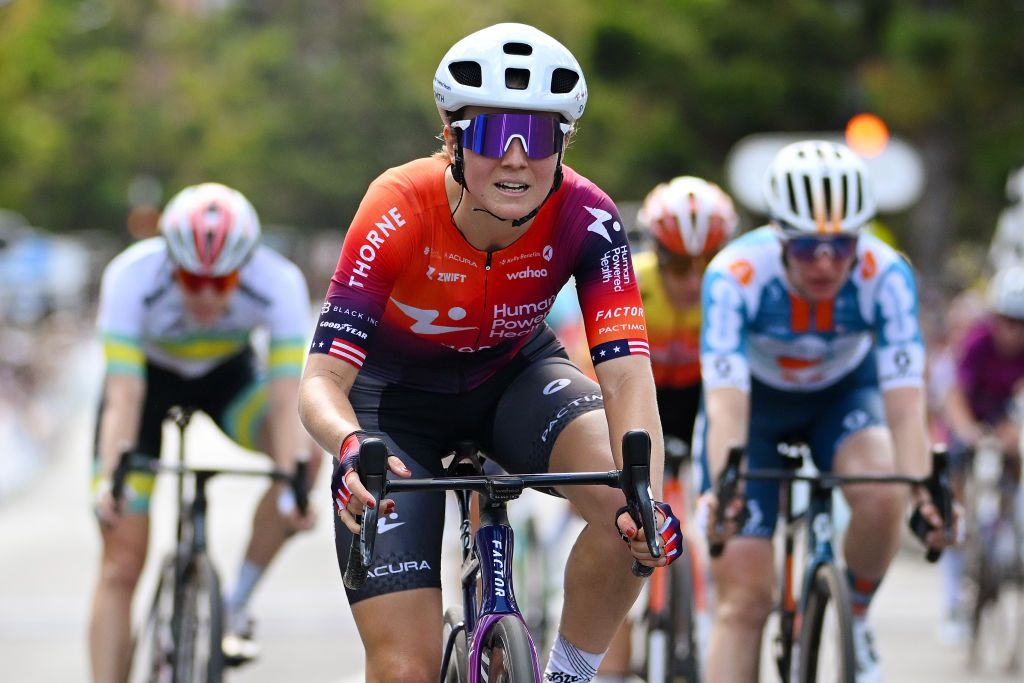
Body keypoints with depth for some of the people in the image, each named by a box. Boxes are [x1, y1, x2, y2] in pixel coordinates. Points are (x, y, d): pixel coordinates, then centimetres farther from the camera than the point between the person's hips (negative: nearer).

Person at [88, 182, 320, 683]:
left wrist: (294, 486, -54)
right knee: (120, 567, -9)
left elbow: (287, 396, -39)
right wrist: (110, 480, -55)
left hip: (227, 377, 1)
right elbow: (123, 395, -40)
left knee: (307, 448, -29)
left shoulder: (278, 282, -33)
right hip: (148, 375, -1)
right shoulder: (132, 277, -36)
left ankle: (234, 607, -13)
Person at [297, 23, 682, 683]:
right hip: (396, 398, -2)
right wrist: (352, 448, -58)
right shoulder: (401, 213, -32)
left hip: (513, 374, 2)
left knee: (627, 507, -31)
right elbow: (322, 380, -35)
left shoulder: (584, 220, -27)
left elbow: (627, 375, -33)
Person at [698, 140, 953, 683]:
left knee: (882, 494, -32)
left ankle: (853, 618, -4)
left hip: (844, 393, 1)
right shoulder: (735, 275, -34)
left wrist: (924, 489, -52)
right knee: (744, 596, -10)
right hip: (758, 399, -1)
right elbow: (726, 403, -41)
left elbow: (903, 401, -35)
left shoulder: (885, 275, -30)